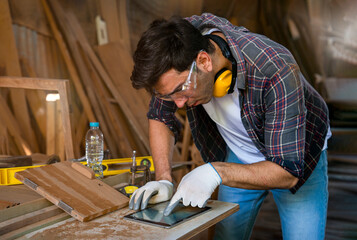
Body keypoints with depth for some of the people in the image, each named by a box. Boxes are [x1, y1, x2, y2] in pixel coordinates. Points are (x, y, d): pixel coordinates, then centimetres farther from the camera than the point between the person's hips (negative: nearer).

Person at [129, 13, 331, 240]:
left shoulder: (276, 71, -38)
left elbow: (289, 172, -34)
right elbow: (160, 116, -9)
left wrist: (215, 172, -44)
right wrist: (163, 180, -21)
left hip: (298, 157, -3)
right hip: (237, 158, 4)